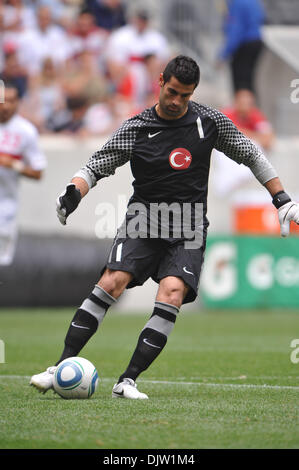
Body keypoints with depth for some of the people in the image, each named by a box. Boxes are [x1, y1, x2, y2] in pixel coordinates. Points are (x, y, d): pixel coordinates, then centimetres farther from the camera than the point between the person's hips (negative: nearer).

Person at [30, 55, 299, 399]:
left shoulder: (209, 121, 2)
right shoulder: (135, 129, -1)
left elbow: (252, 156, 13)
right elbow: (95, 167, 3)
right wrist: (73, 193, -18)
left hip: (188, 231, 1)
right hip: (143, 220, 0)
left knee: (172, 293, -24)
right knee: (112, 281, -22)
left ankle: (128, 381, -21)